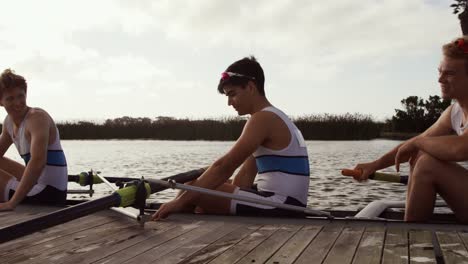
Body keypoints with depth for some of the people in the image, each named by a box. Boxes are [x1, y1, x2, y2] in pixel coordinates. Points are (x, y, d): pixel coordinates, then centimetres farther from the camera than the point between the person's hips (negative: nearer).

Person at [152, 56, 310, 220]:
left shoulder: (263, 119, -14)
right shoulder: (274, 118, 18)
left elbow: (224, 166, -22)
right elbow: (247, 174, 15)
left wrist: (181, 201, -22)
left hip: (280, 205, -11)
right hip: (288, 204, 11)